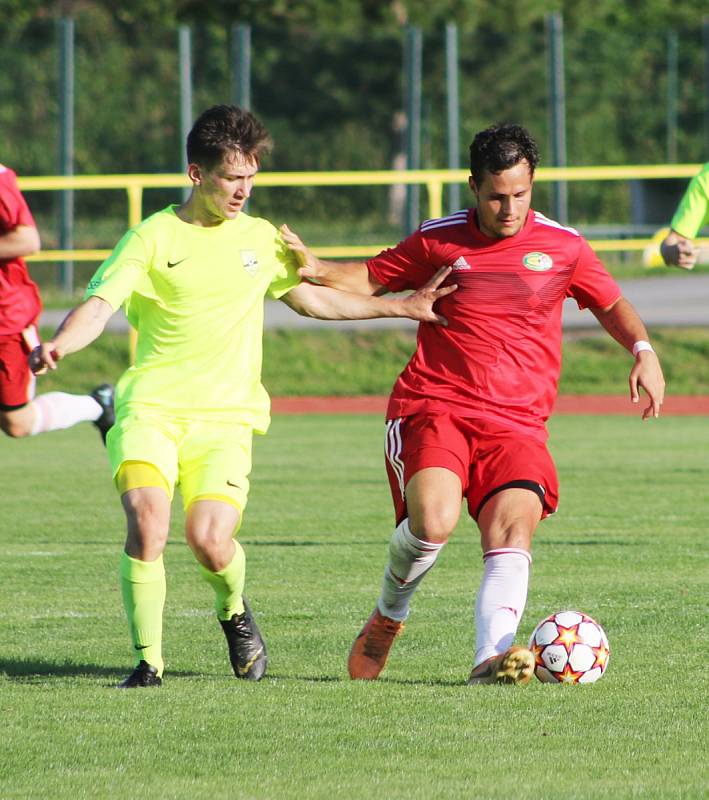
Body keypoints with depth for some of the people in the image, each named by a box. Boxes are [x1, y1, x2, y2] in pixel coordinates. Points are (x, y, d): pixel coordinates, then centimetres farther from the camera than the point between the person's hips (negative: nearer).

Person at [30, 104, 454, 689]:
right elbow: (99, 306, -9)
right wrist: (59, 344, -31)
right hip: (151, 407, -2)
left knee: (211, 541, -17)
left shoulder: (261, 239, 13)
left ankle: (234, 612, 19)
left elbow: (312, 298, 27)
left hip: (224, 418, 2)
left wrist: (402, 308, 26)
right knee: (147, 522, -24)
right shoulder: (154, 238, 1)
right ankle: (148, 662, -10)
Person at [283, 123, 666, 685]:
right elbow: (373, 279, 20)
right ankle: (389, 613, 4)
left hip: (516, 422, 2)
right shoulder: (439, 240, 8)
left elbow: (612, 304, 23)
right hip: (432, 410, -1)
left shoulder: (562, 246, 9)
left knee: (514, 529, -23)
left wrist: (642, 350, 4)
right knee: (433, 521, -26)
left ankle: (492, 657, -37)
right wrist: (318, 271, 0)